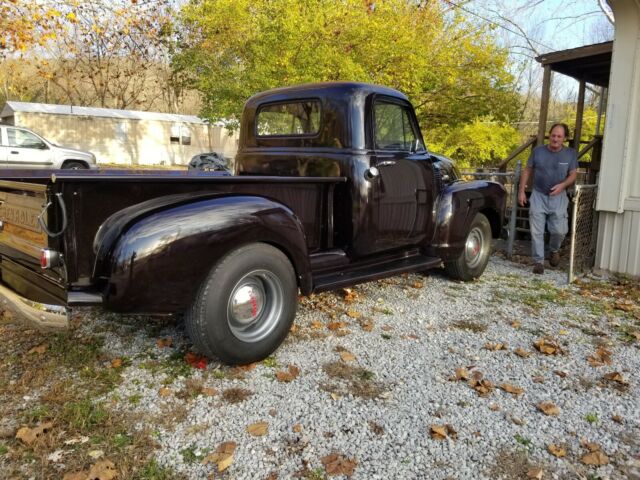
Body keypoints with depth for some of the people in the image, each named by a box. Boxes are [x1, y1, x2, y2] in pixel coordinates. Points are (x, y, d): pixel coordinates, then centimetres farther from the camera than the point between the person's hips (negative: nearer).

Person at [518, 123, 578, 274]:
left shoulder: (571, 154, -2)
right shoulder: (538, 151, -2)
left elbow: (573, 174, 3)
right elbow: (527, 171, 5)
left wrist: (562, 185, -18)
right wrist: (521, 191, 0)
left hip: (558, 197, 0)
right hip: (538, 195, 0)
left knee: (560, 230, -4)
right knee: (537, 231, -3)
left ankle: (554, 250, 29)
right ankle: (538, 261, 7)